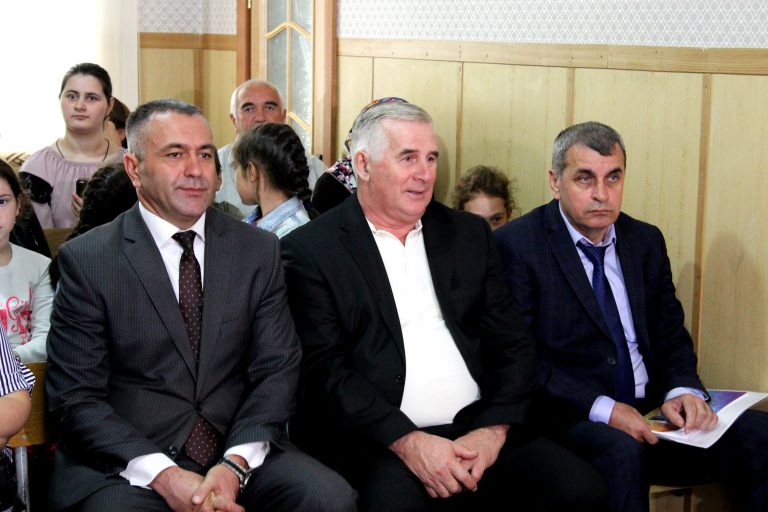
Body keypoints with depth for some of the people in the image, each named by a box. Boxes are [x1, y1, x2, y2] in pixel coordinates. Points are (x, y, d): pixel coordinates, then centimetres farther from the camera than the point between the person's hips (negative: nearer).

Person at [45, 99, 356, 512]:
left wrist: (235, 464, -13)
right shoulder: (86, 261, -1)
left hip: (239, 453, 3)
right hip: (124, 464, -3)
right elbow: (76, 397, -5)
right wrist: (164, 476, -18)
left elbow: (277, 369, 4)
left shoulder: (259, 251, 8)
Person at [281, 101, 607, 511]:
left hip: (476, 431, 5)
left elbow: (513, 346, 12)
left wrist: (492, 430, -5)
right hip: (375, 442, -5)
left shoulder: (469, 234, 16)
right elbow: (323, 369, -6)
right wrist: (406, 441, -17)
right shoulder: (310, 251, 2)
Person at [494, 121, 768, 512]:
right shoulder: (517, 244, -4)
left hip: (651, 409, 6)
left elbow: (672, 337, 16)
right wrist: (601, 408, -21)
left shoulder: (647, 242, 15)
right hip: (570, 417, -5)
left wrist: (683, 390, -7)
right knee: (621, 451, -38)